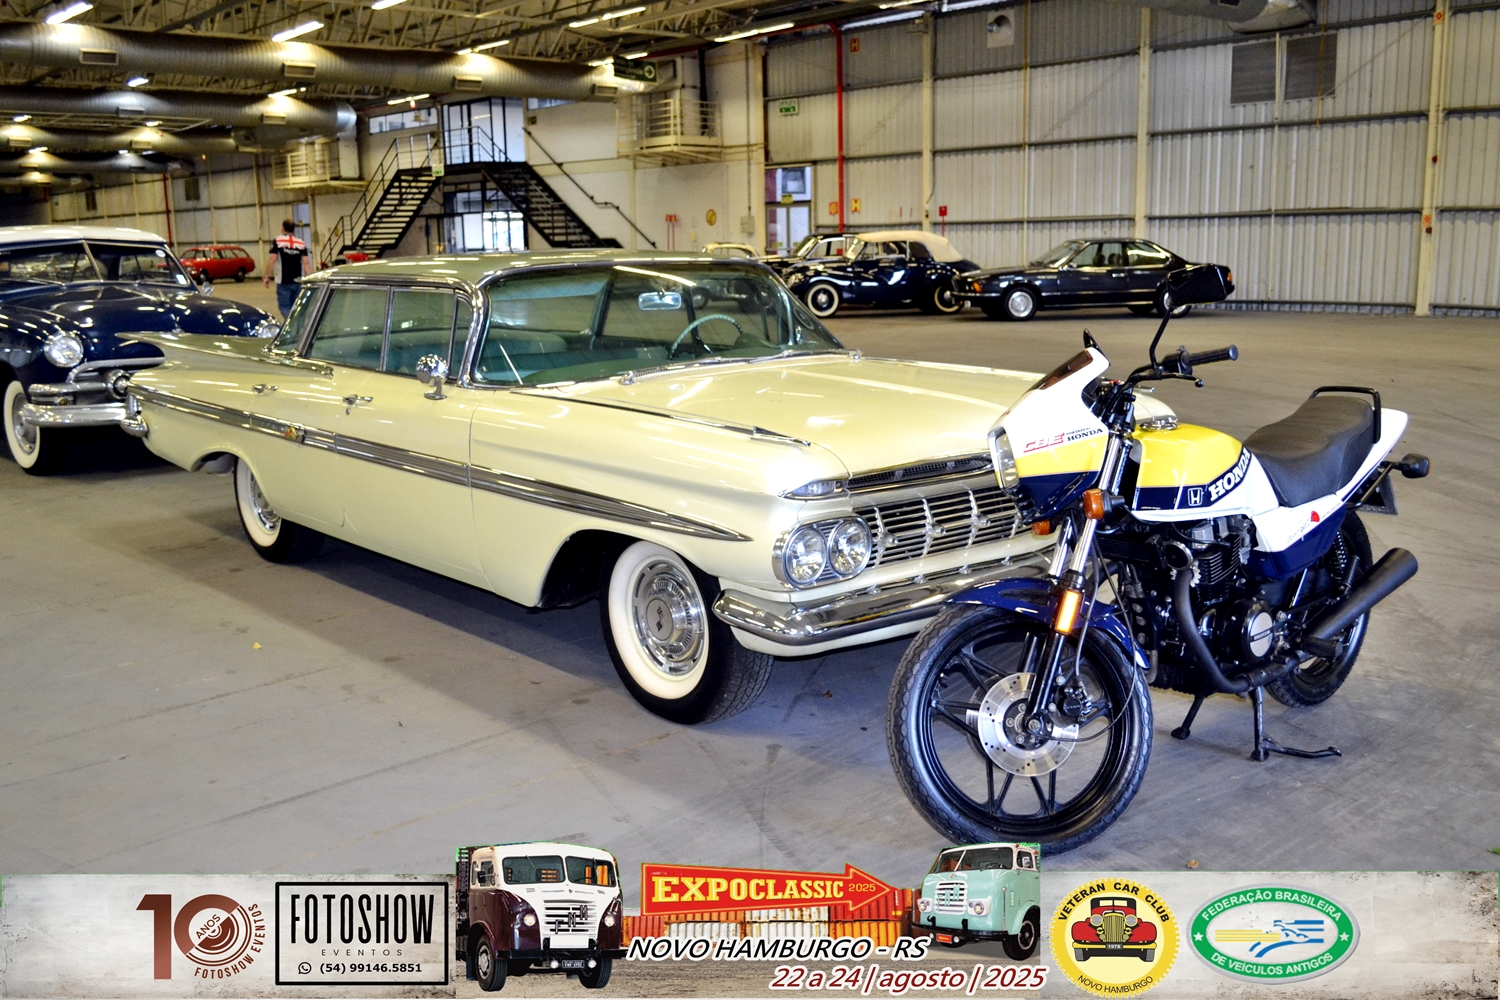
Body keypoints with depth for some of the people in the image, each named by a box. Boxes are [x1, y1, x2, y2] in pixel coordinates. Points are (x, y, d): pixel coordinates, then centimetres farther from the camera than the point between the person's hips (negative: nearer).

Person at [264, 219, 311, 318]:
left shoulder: (278, 241, -2)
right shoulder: (301, 243, 5)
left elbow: (272, 259, -8)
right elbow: (306, 262, -2)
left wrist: (267, 276, -2)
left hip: (284, 281, -3)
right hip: (298, 281, 3)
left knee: (284, 306, 0)